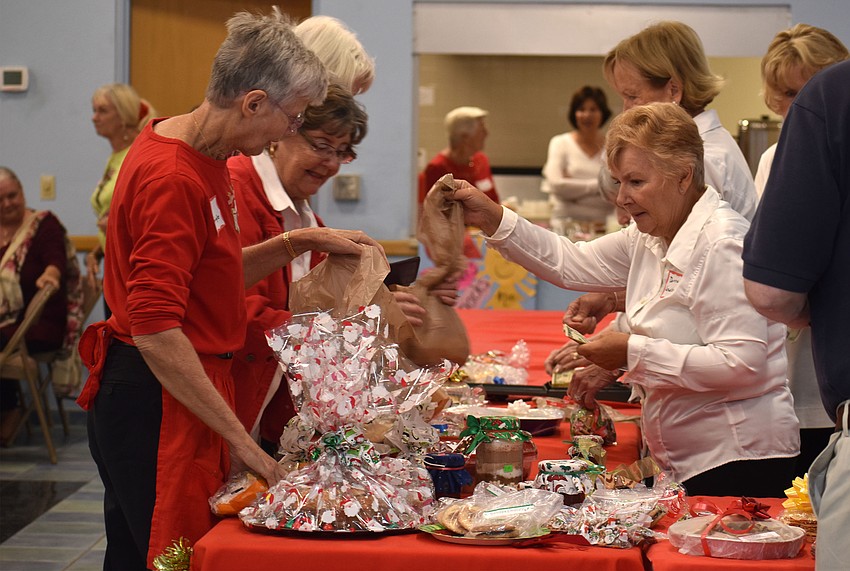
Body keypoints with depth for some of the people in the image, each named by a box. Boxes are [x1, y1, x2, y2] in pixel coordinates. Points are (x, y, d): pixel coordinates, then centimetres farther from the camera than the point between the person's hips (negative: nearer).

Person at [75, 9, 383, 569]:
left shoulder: (206, 158, 10)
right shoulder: (174, 178, -21)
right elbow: (156, 330, -26)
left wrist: (301, 242, 10)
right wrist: (241, 441, -25)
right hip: (154, 403, -10)